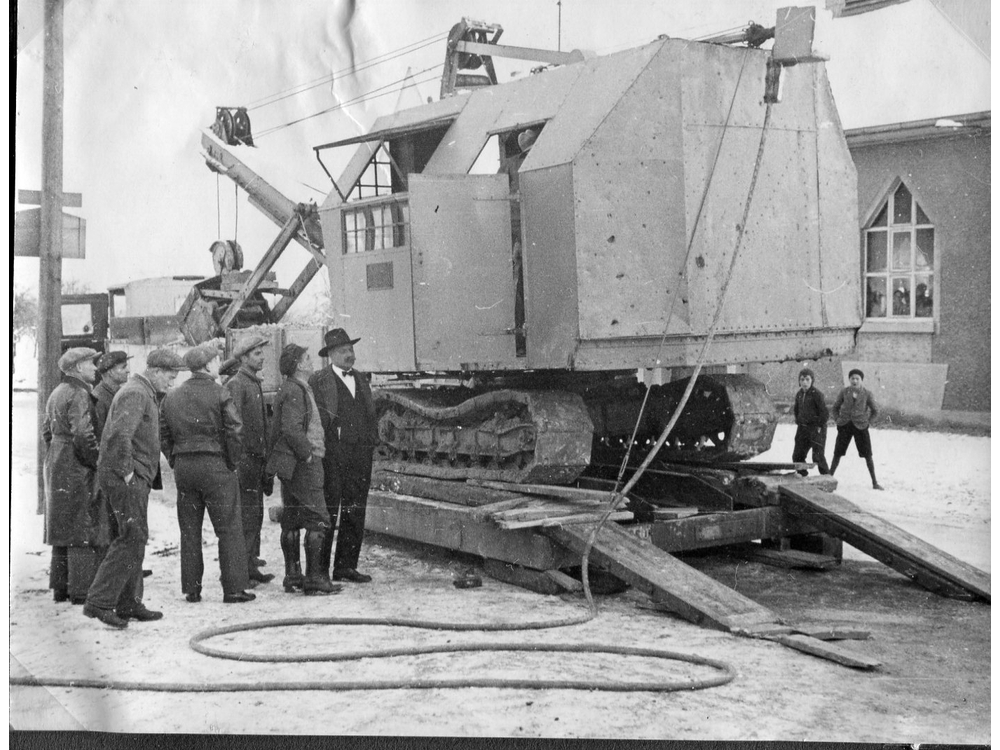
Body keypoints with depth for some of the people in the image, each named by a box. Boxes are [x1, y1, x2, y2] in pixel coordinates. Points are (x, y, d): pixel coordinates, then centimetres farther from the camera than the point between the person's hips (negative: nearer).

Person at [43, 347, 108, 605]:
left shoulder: (57, 393, 15)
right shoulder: (78, 395, -16)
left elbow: (47, 431, 20)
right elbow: (83, 436, -23)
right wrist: (99, 462, -15)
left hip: (56, 466, 10)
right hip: (78, 470, -10)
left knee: (63, 527, 15)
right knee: (84, 529, -5)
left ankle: (60, 587, 21)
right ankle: (81, 590, -4)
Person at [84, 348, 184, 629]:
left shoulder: (145, 394, 20)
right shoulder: (135, 394, -14)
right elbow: (120, 434, -28)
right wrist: (125, 471, -21)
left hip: (135, 478, 11)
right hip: (127, 478, -11)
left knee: (134, 539, 14)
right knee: (133, 537, -12)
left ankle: (129, 603, 20)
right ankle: (99, 602, -10)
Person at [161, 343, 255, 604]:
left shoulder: (171, 397, 9)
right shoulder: (219, 393, -8)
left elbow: (163, 434, 9)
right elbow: (234, 430, -14)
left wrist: (175, 462, 14)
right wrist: (232, 462, -3)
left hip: (183, 466, 5)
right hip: (215, 465, -5)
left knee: (189, 531, 11)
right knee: (229, 529, 1)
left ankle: (191, 589, 15)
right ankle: (233, 588, 2)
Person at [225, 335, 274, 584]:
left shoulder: (255, 383, 19)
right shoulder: (236, 384, -10)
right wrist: (241, 459, -21)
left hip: (257, 458, 9)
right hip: (244, 459, -9)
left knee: (255, 514, 14)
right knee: (247, 514, -8)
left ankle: (250, 561, 22)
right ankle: (242, 568, -4)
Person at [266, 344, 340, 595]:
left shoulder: (295, 389, 18)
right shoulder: (295, 391, -14)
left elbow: (276, 430, 21)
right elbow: (291, 429, -23)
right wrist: (308, 455, -17)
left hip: (291, 464, 11)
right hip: (303, 464, -11)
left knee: (291, 521, 12)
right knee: (317, 520, -9)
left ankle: (292, 575, 17)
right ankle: (314, 577, -8)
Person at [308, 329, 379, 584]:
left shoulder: (361, 380, 19)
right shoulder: (318, 380, 0)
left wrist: (372, 439, 12)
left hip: (361, 454, 6)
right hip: (333, 454, -6)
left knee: (355, 512, 8)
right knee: (327, 512, -5)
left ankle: (346, 566, 16)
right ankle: (319, 569, 2)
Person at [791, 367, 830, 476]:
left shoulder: (816, 394, -15)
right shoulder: (799, 394, 7)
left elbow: (825, 413, -16)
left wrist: (819, 426, -12)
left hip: (816, 429, -7)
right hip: (803, 429, 7)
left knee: (818, 457, -8)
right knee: (797, 456, 7)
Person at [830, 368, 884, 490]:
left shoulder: (867, 393, -4)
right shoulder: (844, 392, 0)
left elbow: (875, 411, 5)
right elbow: (835, 407, 11)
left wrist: (867, 422, -2)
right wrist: (838, 420, 1)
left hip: (860, 427, -1)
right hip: (844, 427, 1)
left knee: (868, 455, 1)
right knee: (837, 453, 5)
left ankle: (875, 482, 8)